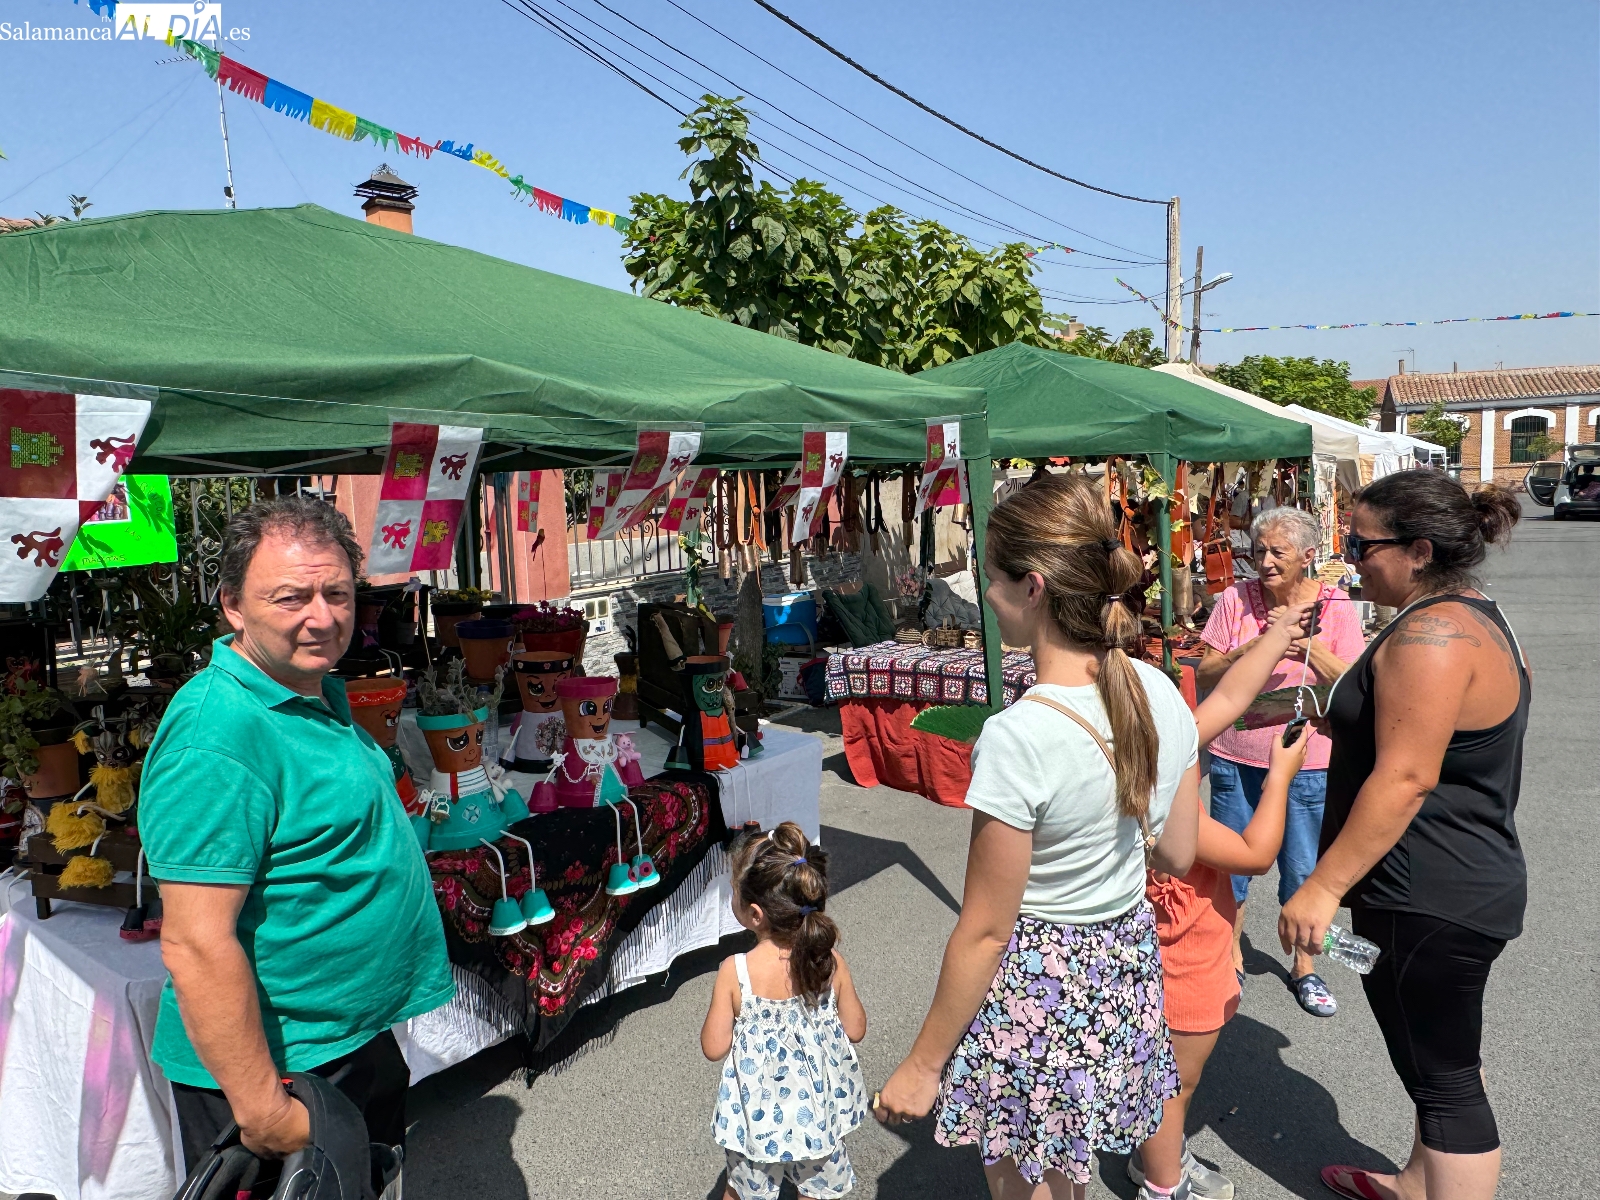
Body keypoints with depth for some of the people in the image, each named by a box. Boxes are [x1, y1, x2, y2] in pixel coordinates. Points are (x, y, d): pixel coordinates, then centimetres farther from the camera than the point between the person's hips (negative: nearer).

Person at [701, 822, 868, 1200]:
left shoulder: (735, 972, -27)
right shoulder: (830, 960, -18)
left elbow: (714, 1047, -15)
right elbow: (855, 1029, -6)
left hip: (758, 1112, -2)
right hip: (819, 1105, 2)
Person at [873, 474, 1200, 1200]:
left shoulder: (1017, 738, -28)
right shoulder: (1162, 696, -7)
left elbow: (985, 932, -20)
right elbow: (1177, 856, 5)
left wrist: (922, 1066, -9)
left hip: (1036, 984, -7)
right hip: (1128, 974, 7)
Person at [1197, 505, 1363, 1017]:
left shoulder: (1335, 606, -5)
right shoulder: (1235, 600, -4)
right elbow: (1205, 675, -3)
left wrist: (1306, 645, -20)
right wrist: (1253, 650, -18)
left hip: (1306, 763, -1)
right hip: (1236, 759, 1)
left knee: (1304, 872, 11)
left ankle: (1303, 966, 33)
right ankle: (1231, 957, 33)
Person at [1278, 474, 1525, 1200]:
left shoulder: (1431, 635, -23)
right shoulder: (1474, 617, 11)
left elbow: (1404, 778, -27)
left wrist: (1324, 887, -25)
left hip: (1427, 903, -11)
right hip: (1469, 883, 11)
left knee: (1443, 1074, 2)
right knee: (1444, 1055, 24)